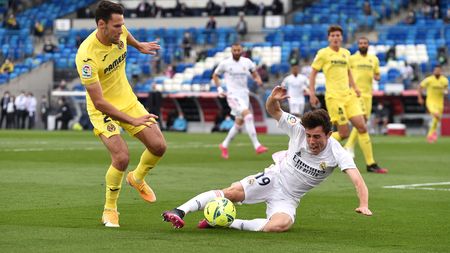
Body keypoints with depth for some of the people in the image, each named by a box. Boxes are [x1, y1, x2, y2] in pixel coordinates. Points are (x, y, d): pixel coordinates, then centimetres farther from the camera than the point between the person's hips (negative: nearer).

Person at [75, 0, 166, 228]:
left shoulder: (119, 32, -13)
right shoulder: (86, 56, -33)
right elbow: (98, 102, -33)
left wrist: (139, 46, 34)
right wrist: (132, 121, -35)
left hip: (128, 101, 6)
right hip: (103, 110, -6)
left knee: (158, 146, -1)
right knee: (121, 157, -23)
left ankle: (137, 179, 32)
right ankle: (109, 210, 0)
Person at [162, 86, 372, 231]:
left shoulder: (336, 153, -19)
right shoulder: (299, 129, -12)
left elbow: (357, 179, -29)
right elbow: (273, 111, 0)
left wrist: (363, 205, -47)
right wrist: (273, 99, -24)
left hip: (288, 198, -1)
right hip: (273, 178, 1)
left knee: (279, 226, -34)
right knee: (231, 192, -25)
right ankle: (180, 211, -27)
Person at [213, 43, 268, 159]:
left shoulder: (247, 62, 5)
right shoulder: (225, 63, -4)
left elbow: (254, 72, 18)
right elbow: (215, 75, 11)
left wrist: (258, 80, -4)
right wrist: (219, 89, -1)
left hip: (244, 95, 6)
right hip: (233, 95, -6)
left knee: (239, 123, 12)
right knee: (248, 115, -24)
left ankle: (224, 145, 32)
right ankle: (257, 146, -27)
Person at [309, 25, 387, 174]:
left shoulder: (346, 53, 14)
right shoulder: (323, 54, -2)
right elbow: (313, 73, 0)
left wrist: (354, 88, 13)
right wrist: (312, 93, -7)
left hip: (349, 95, 6)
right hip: (334, 97, -6)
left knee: (362, 127, -4)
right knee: (344, 133, -11)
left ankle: (371, 164, 0)